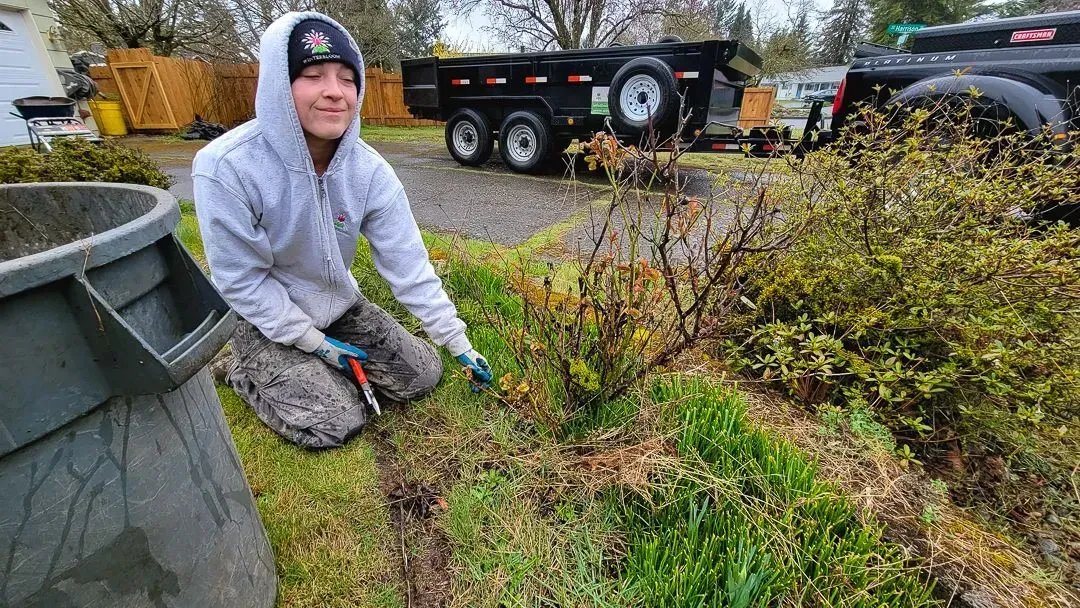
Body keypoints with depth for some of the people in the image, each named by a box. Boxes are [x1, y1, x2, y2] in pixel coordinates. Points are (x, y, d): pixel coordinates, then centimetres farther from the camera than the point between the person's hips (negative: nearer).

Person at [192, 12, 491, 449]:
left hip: (340, 308, 4)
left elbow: (409, 266, -17)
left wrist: (459, 344, -15)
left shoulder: (369, 170, -18)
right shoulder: (226, 168, -28)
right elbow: (240, 280, -20)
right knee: (336, 424, -11)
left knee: (422, 376, 4)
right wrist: (315, 342, -16)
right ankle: (246, 372, 16)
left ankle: (323, 371, 23)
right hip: (265, 320, -4)